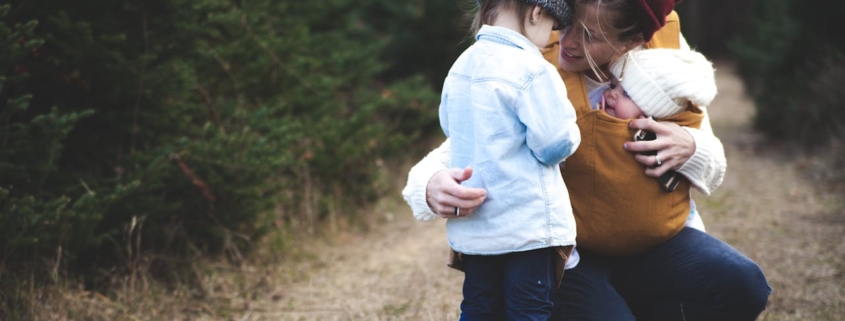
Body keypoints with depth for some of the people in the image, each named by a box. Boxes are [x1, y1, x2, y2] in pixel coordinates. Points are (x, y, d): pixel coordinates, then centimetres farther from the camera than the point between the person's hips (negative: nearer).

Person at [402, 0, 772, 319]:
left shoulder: (668, 48, -6)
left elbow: (713, 168, 4)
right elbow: (456, 155, -16)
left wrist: (689, 147, -20)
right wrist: (434, 187, -41)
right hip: (564, 256, -3)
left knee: (741, 285, -22)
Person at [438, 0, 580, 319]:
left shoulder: (461, 66, 8)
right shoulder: (532, 69, -16)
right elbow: (554, 144, -16)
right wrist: (569, 132, 4)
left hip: (473, 223, 7)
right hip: (527, 223, -7)